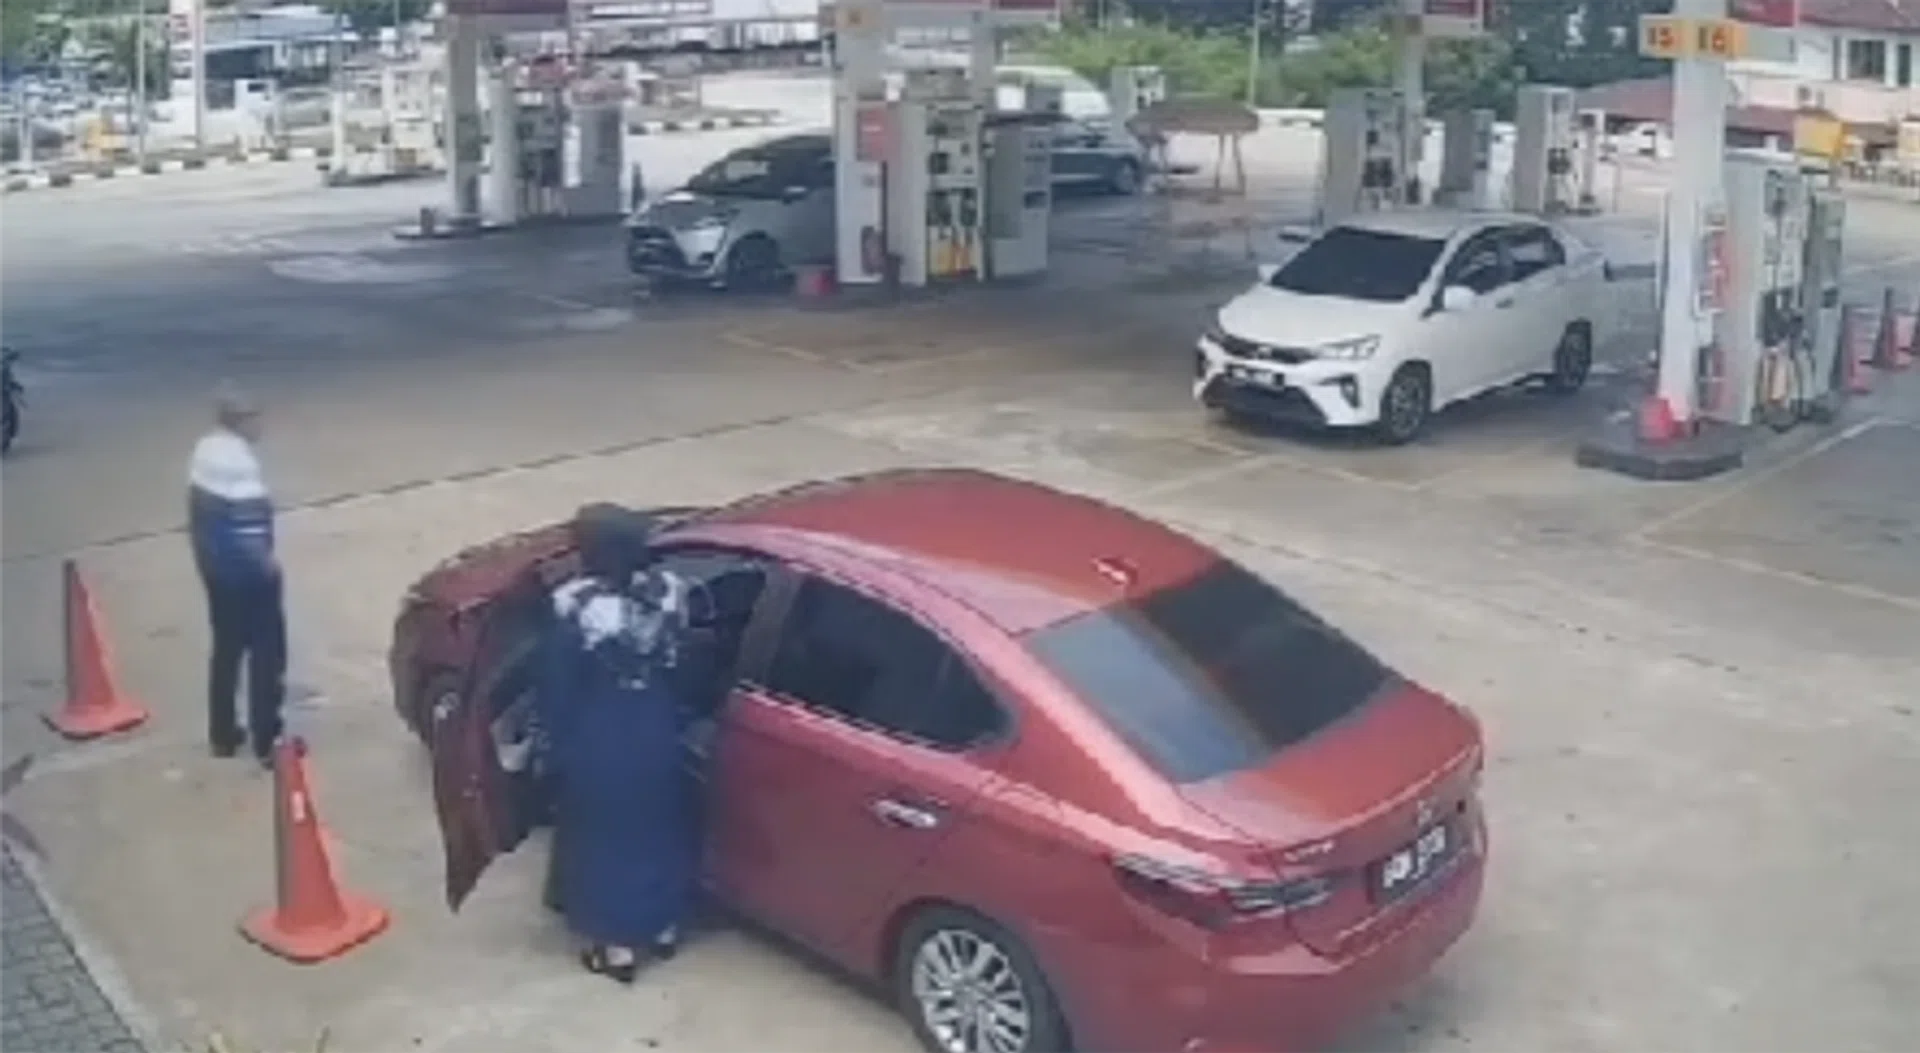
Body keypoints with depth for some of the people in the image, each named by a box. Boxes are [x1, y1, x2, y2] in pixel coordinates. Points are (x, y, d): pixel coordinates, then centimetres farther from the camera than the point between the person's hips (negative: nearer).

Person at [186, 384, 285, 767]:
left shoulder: (204, 450, 5)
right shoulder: (239, 458, -23)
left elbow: (198, 508, 11)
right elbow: (248, 519, -25)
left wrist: (205, 554, 19)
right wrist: (266, 560, -12)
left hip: (214, 566, 9)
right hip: (249, 569, -9)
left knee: (226, 648, 18)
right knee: (266, 651, 2)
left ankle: (222, 735, 25)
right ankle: (266, 742, 5)